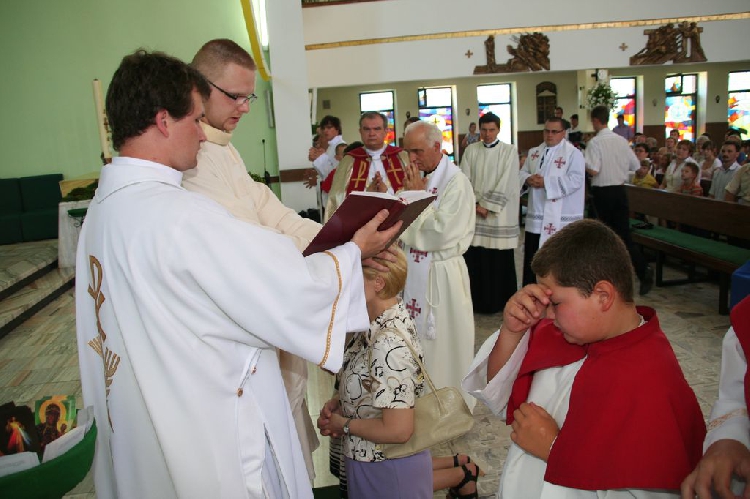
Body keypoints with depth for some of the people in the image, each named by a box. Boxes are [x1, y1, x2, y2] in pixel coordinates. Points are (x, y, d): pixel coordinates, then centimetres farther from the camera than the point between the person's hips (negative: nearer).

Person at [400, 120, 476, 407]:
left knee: (442, 338, 5)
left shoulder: (456, 182, -14)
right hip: (412, 269, 7)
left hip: (441, 274, -7)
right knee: (416, 333, 16)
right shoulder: (415, 177, 8)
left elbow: (442, 233, -21)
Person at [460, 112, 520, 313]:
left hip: (499, 215, -2)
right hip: (474, 214, 3)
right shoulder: (471, 150, 8)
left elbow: (506, 183, -7)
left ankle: (500, 302, 15)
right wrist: (475, 205, -7)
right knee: (474, 258, 3)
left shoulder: (509, 151, 0)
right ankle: (477, 300, 16)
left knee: (499, 259, 2)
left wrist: (487, 205, -11)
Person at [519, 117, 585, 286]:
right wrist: (529, 179, -10)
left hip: (561, 218, -6)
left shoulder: (573, 153, -7)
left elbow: (575, 180, -17)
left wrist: (545, 182, -20)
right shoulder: (535, 152, 14)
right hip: (536, 216, 6)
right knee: (532, 261, 13)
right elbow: (523, 173, 14)